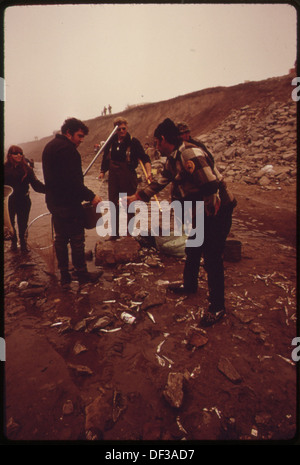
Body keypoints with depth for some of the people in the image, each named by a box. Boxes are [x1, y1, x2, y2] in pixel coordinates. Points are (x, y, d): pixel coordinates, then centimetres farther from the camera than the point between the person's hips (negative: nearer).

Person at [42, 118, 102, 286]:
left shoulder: (50, 146, 17)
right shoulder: (66, 148, -16)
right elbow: (72, 180, -24)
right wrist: (91, 196, -19)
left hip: (54, 201, 10)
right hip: (68, 203, -10)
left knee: (61, 239, 14)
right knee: (77, 239, 1)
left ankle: (64, 275, 23)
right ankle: (82, 274, 12)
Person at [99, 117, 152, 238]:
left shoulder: (133, 142, -8)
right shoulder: (111, 141, 5)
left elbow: (144, 158, -14)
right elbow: (106, 157, 17)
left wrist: (148, 172, -29)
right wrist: (102, 171, 10)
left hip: (128, 177, -4)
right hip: (113, 176, 4)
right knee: (113, 203, 4)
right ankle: (115, 231, 15)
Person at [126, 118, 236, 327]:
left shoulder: (190, 155, -24)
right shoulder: (173, 158, 9)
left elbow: (211, 186, -28)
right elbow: (160, 182, 18)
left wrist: (206, 214, -17)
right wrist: (136, 197, 19)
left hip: (218, 210, -10)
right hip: (202, 211, 10)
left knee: (212, 259, -4)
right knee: (192, 251, 22)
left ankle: (217, 308, 12)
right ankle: (190, 285, 44)